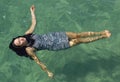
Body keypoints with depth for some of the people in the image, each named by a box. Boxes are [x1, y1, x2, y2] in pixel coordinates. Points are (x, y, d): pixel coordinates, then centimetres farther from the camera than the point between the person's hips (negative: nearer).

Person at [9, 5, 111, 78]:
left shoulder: (27, 34, -5)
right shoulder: (29, 50, -17)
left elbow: (34, 23, 7)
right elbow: (37, 60, -14)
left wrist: (32, 12, 10)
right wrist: (48, 72, -13)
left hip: (52, 35, 5)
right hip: (53, 46, -5)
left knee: (77, 35, -2)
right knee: (77, 41, -8)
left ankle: (101, 33, 9)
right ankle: (102, 37, 3)